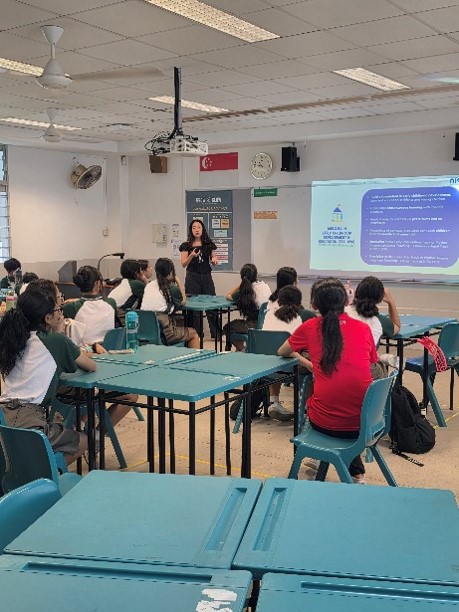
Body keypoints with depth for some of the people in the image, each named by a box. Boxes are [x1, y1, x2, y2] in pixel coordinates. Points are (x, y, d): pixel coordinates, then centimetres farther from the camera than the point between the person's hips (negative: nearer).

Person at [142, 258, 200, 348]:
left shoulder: (149, 286, 11)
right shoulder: (172, 288, -5)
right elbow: (183, 301, 13)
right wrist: (177, 280, 15)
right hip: (163, 333, -7)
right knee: (193, 333, 17)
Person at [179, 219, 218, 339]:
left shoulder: (209, 244, 6)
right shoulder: (186, 246, 2)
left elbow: (213, 260, 12)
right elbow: (183, 264, -2)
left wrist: (214, 260, -11)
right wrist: (191, 255, -19)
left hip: (206, 276, 1)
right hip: (192, 277, -1)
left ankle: (216, 333, 7)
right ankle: (197, 334, 10)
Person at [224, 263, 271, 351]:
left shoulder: (246, 290, -10)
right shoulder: (265, 285, 4)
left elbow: (228, 296, 6)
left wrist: (241, 284, 7)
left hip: (255, 326, -7)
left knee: (227, 327, 19)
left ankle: (242, 349, 17)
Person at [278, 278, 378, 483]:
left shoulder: (310, 327, 1)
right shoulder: (364, 328, 4)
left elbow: (282, 352, 19)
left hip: (326, 422, -2)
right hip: (365, 421, 2)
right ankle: (355, 471, 34)